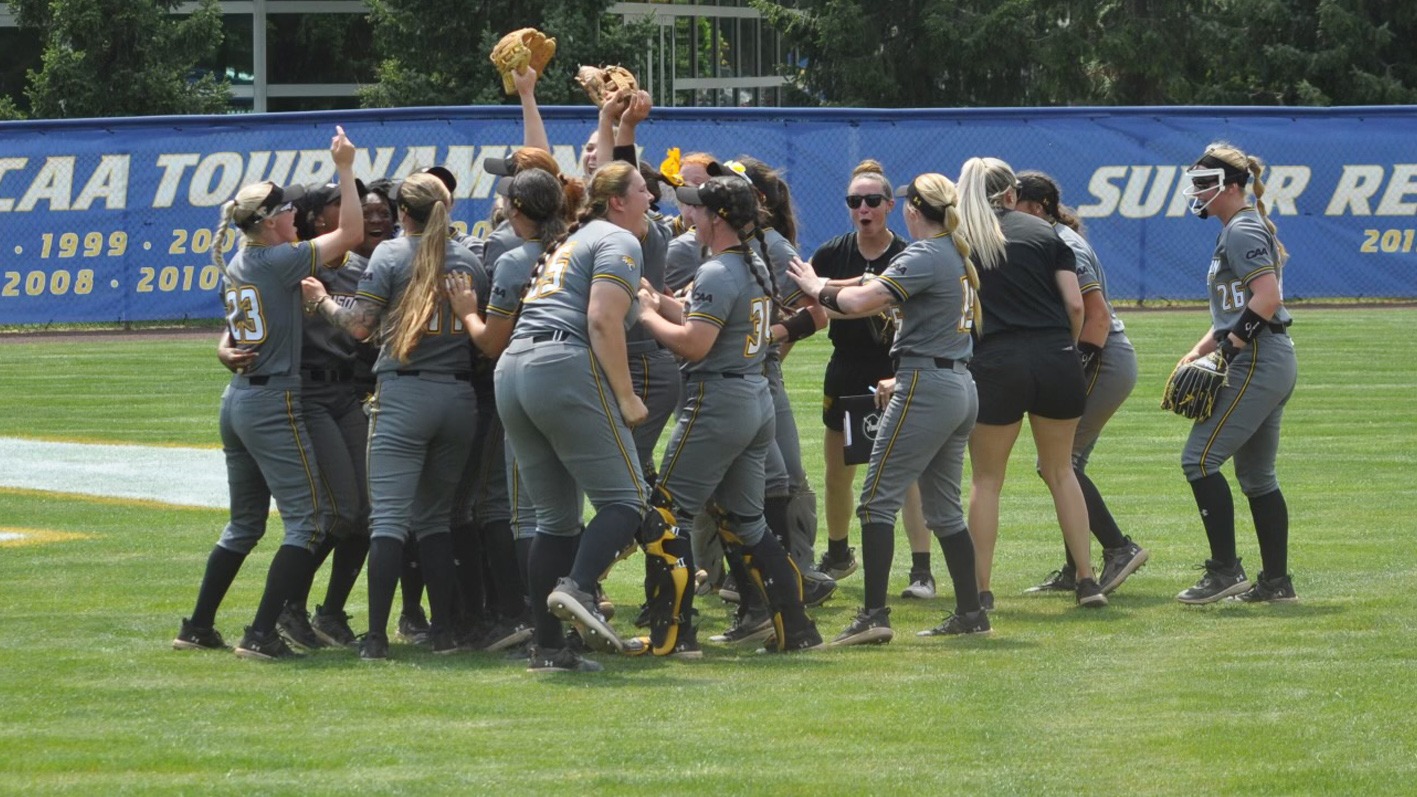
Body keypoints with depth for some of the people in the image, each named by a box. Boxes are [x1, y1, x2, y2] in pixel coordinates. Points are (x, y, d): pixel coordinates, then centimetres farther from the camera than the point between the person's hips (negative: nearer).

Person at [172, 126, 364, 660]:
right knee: (310, 517, -5)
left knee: (245, 522, 20)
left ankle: (198, 627, 20)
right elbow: (351, 232, -12)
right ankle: (261, 634, -13)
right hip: (274, 403, -9)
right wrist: (345, 169, -7)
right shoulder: (281, 261, -14)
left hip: (237, 399, 9)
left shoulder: (237, 265, 10)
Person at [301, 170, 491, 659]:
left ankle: (377, 636, -14)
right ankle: (444, 631, 11)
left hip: (403, 394, -4)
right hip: (459, 396, 4)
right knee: (435, 518, 15)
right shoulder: (470, 261, 9)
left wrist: (322, 301, 8)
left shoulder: (391, 255, -3)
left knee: (388, 517, -6)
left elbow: (360, 326, -7)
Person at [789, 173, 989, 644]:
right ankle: (970, 613, 16)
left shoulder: (925, 256, -13)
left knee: (878, 500, -9)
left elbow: (861, 301, -22)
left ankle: (874, 614, -16)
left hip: (927, 389, -9)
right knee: (944, 509, 16)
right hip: (961, 388, 9)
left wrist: (820, 289, -4)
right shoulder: (960, 258, 16)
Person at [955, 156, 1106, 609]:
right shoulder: (1043, 232, 10)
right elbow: (1075, 303, 2)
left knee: (987, 478, 9)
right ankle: (1087, 581, 11)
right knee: (1060, 471, 15)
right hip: (1056, 360, 2)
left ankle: (981, 589, 5)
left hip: (995, 364, -2)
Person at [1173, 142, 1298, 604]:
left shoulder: (1241, 232, -11)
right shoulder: (1246, 229, 20)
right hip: (1278, 364, 11)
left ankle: (1225, 571, -11)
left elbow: (1267, 298, -23)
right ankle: (1276, 582, 15)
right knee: (1256, 474, 14)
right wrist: (1199, 352, 15)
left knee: (1200, 458, -10)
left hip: (1258, 362, -11)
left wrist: (1226, 350, -21)